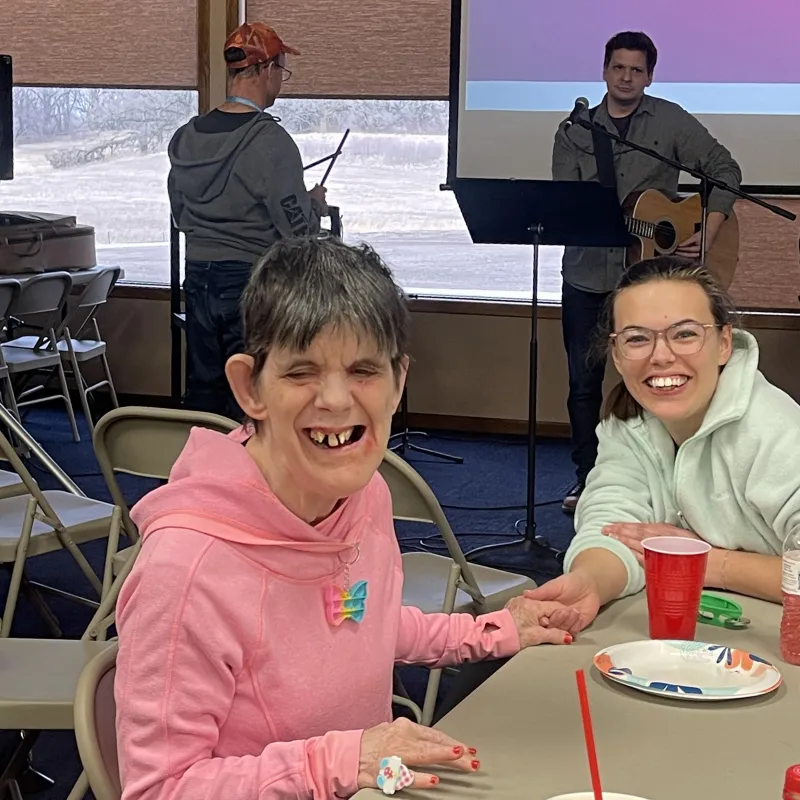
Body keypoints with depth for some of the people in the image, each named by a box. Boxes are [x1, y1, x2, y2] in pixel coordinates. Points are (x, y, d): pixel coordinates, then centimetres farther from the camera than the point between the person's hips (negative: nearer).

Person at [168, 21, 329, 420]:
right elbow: (297, 229, -15)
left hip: (199, 279, 6)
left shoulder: (185, 138, 4)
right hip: (252, 282, -6)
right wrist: (315, 205, 5)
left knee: (202, 393, 14)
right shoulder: (271, 142, -16)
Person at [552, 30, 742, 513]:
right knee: (583, 383, 6)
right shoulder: (575, 132, 7)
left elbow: (725, 169, 1)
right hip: (587, 272, 2)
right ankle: (587, 479, 19)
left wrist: (710, 231, -10)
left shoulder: (670, 121, 1)